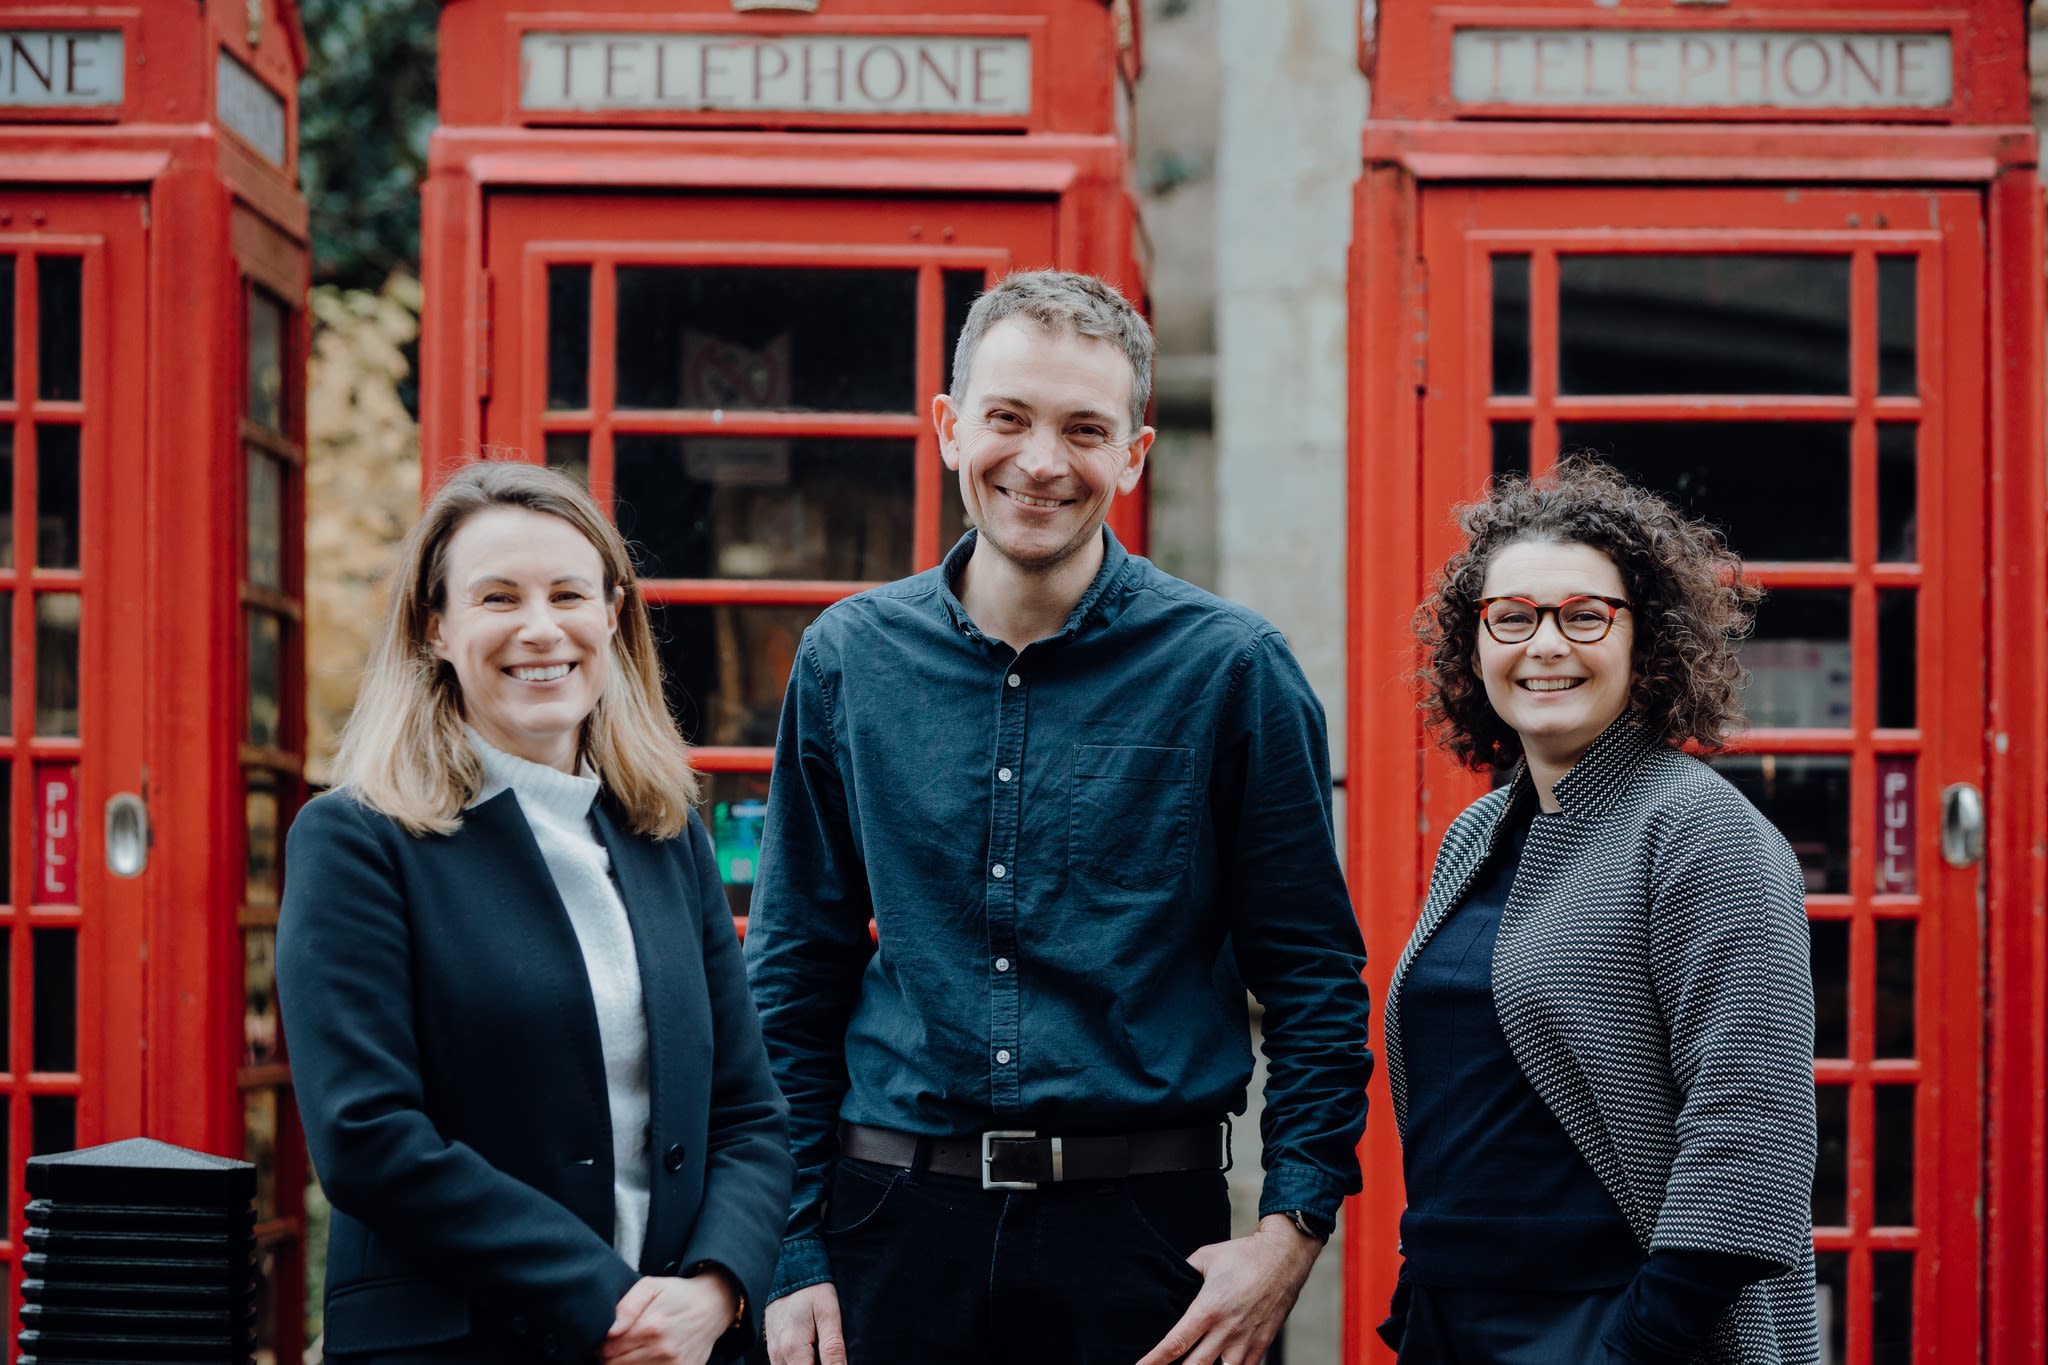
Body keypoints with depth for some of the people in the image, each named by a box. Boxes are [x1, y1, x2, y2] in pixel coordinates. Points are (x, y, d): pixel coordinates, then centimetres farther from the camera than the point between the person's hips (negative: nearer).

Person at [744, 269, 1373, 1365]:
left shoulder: (1230, 669, -3)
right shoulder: (848, 660, 4)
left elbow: (1316, 981, -1)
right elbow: (794, 980, 8)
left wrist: (1292, 1229, -11)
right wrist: (790, 1257, 3)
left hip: (1142, 1232, -2)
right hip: (897, 1222, 2)